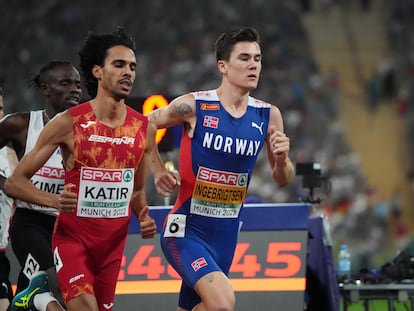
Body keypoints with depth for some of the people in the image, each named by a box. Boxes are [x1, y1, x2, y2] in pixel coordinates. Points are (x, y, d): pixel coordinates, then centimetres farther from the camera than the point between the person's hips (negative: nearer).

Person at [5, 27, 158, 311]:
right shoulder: (69, 123, -11)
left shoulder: (144, 128, 2)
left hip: (114, 242, 5)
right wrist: (55, 201, -26)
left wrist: (144, 217, -3)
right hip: (72, 237, -5)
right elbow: (15, 182, -8)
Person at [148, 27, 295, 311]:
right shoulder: (194, 106, -11)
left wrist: (282, 160, -11)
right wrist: (158, 171, -4)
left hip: (226, 233, 5)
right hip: (187, 228, -5)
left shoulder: (268, 116, 1)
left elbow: (282, 180, 10)